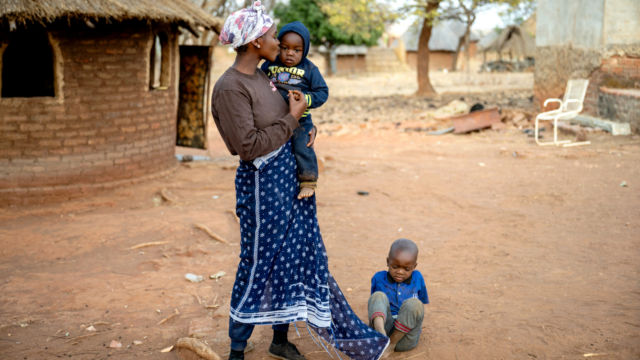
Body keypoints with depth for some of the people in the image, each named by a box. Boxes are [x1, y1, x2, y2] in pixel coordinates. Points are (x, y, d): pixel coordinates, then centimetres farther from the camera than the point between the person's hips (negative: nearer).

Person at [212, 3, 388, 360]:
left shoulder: (263, 75, 7)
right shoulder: (230, 88, -20)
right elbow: (249, 146, -24)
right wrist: (291, 119, -17)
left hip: (290, 177, 9)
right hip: (262, 184, -9)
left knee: (293, 257, 15)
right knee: (259, 264, 3)